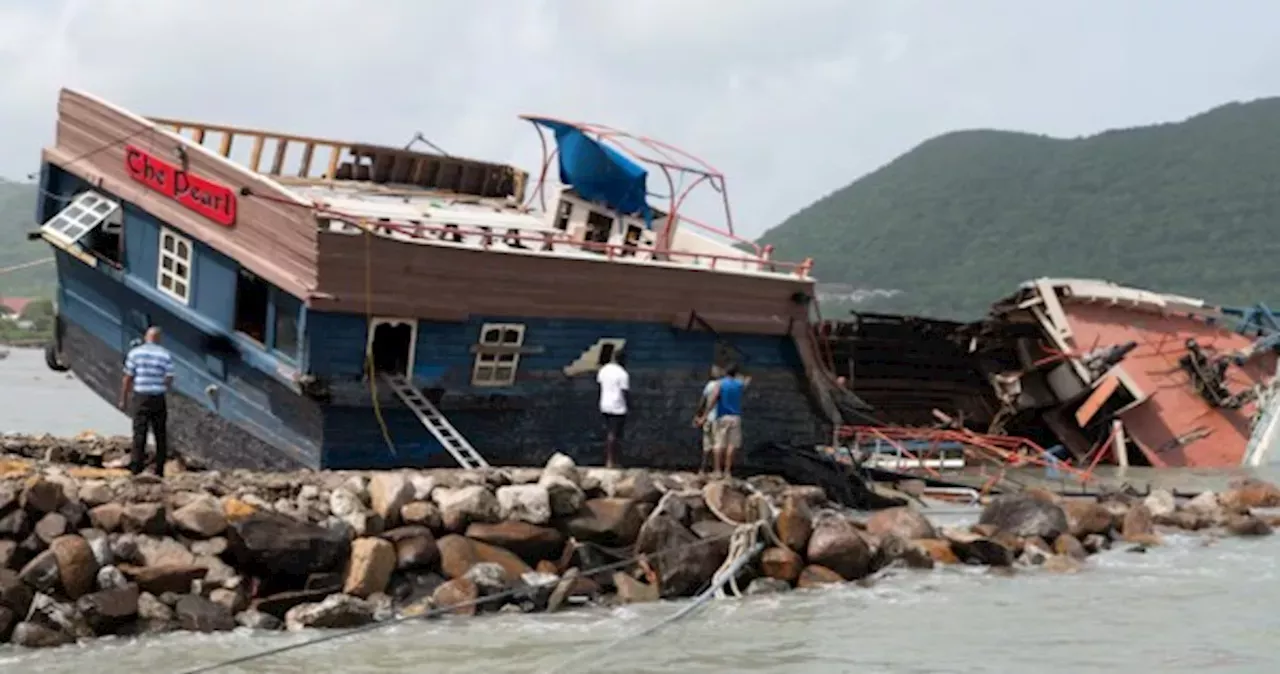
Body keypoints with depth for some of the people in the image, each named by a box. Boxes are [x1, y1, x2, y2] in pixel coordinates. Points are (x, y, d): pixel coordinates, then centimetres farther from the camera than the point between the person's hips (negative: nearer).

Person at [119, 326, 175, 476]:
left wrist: (123, 399, 5)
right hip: (159, 398, 1)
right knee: (160, 434, 8)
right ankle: (159, 470, 9)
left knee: (139, 433, -1)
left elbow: (127, 378, -1)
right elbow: (169, 380, -1)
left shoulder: (135, 353, 1)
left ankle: (137, 468, -7)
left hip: (140, 397, -1)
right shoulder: (165, 355, 2)